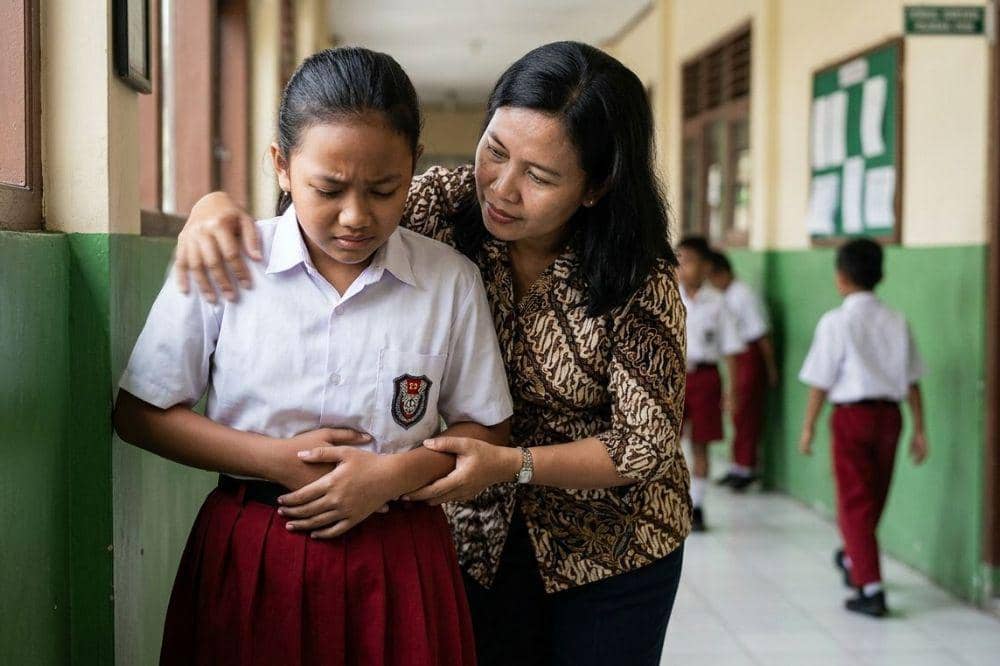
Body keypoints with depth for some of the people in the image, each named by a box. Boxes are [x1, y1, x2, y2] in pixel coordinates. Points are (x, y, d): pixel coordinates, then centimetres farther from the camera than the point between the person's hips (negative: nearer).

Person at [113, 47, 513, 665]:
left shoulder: (451, 281, -3)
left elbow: (485, 428, 5)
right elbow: (140, 413, -2)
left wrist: (398, 473, -14)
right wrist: (278, 459, -12)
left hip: (398, 562, 1)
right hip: (247, 559, 0)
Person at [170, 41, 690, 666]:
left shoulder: (641, 279, -21)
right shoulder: (445, 205, -14)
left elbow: (649, 442, -18)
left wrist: (511, 464, -31)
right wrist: (217, 205, -27)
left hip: (612, 548, -2)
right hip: (480, 538, 2)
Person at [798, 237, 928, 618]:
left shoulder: (836, 323, -10)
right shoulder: (897, 323, 5)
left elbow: (821, 382, -9)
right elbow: (912, 381, 5)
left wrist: (808, 427, 0)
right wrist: (919, 430, 11)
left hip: (852, 414, -5)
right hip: (889, 414, 5)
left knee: (854, 502, 1)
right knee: (874, 498, 21)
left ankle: (871, 589, -6)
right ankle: (854, 558, 44)